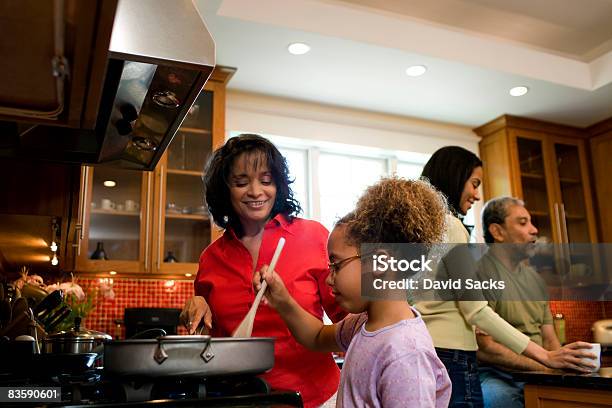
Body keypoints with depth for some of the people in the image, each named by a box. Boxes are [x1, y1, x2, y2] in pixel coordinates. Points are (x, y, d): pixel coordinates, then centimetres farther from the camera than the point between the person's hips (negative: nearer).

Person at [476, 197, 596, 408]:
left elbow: (549, 339, 18)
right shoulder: (480, 273, -10)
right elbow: (484, 348, -17)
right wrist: (547, 363, -22)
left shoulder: (534, 277, 18)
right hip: (495, 376, -7)